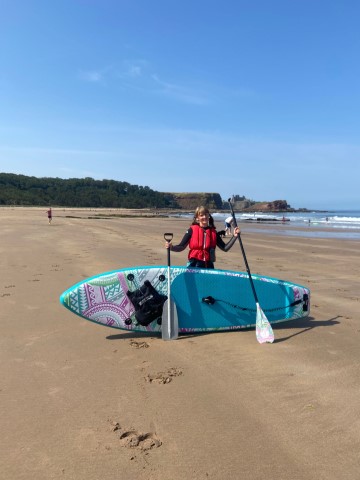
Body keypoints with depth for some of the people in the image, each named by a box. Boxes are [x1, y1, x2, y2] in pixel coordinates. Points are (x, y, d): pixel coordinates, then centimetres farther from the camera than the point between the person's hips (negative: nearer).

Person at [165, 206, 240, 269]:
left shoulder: (213, 232, 5)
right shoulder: (192, 230, -3)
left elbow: (225, 248, 6)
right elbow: (181, 247, -5)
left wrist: (235, 236, -3)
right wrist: (171, 247, -24)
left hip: (208, 266, 3)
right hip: (194, 265, -3)